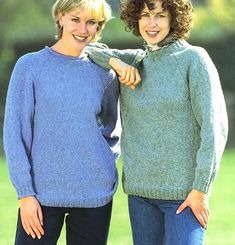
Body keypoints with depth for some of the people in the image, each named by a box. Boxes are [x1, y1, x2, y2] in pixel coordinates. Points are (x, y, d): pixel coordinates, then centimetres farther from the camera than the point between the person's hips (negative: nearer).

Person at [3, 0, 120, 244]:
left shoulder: (104, 74, 7)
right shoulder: (30, 66, -1)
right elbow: (15, 134, -3)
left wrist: (106, 160, 4)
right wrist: (25, 193, -8)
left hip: (95, 196, 3)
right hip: (42, 194, -3)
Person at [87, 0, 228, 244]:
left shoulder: (193, 59, -5)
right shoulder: (133, 62, 10)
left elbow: (214, 126, -10)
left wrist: (200, 189, -13)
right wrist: (114, 61, -3)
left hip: (184, 193, -5)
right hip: (140, 190, 5)